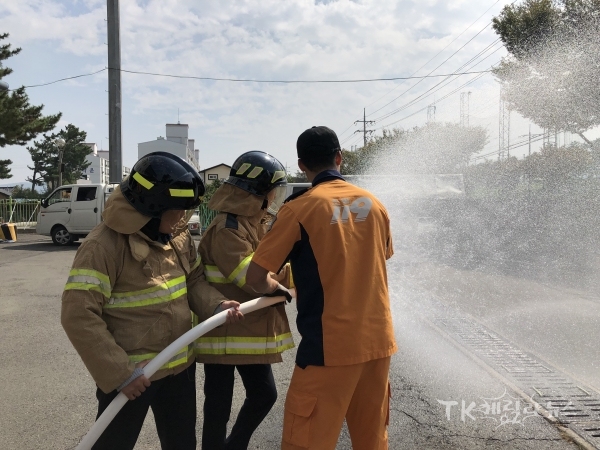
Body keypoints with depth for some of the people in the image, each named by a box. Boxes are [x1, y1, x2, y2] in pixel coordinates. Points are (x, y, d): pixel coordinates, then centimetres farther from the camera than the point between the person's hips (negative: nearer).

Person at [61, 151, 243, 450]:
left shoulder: (179, 236, -1)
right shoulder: (104, 245, -23)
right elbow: (79, 316, -24)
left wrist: (215, 304, -10)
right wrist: (119, 373, -24)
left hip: (180, 367, 6)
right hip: (129, 375, -6)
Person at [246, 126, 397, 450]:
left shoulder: (300, 208, -9)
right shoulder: (373, 203, 6)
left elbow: (254, 277, -9)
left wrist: (272, 287, 12)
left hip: (330, 345, -5)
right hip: (378, 340, 6)